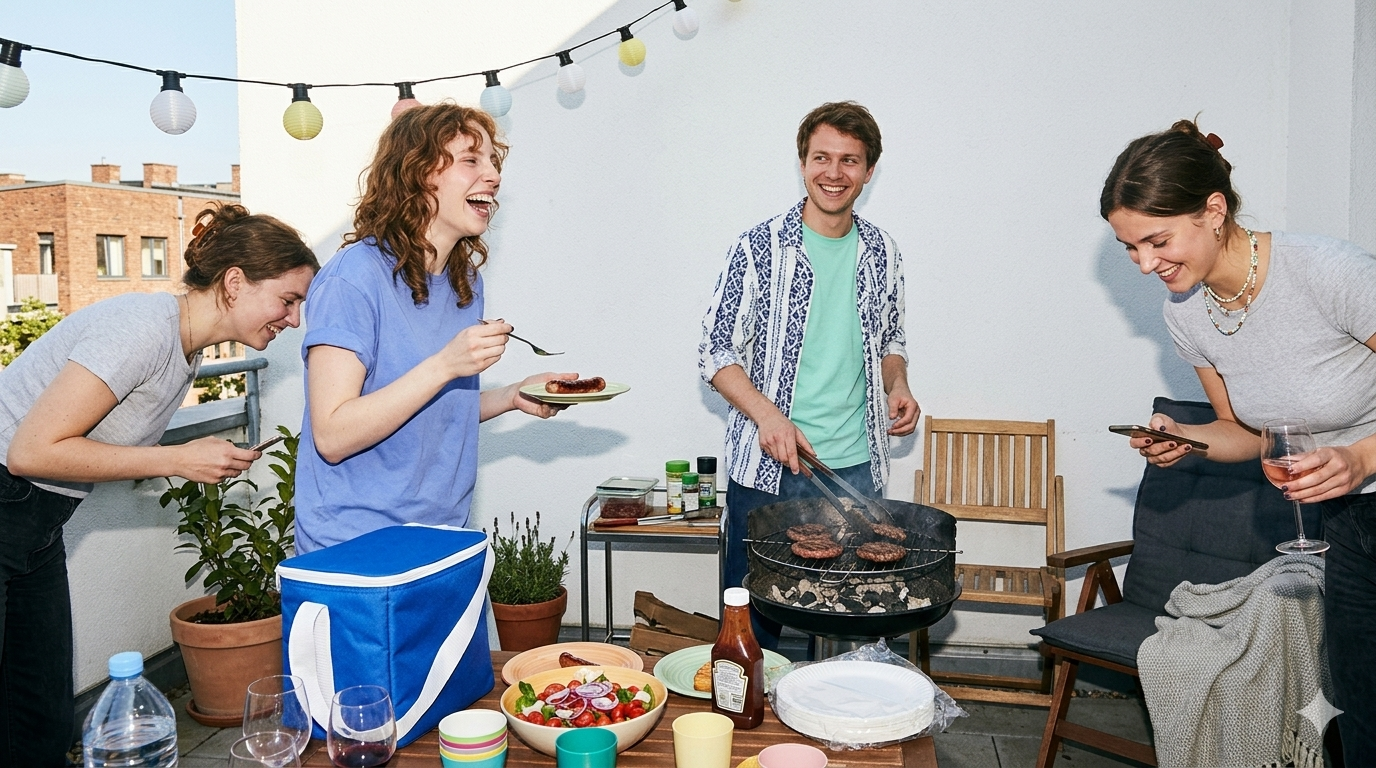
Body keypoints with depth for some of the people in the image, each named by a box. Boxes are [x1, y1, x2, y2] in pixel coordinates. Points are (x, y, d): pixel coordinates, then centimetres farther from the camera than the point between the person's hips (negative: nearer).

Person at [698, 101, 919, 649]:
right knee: (754, 615, 9)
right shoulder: (759, 248, -6)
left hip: (856, 467, 3)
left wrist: (897, 386, -2)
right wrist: (767, 414, -19)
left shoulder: (881, 252, 6)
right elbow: (715, 352, -5)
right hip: (766, 467, -3)